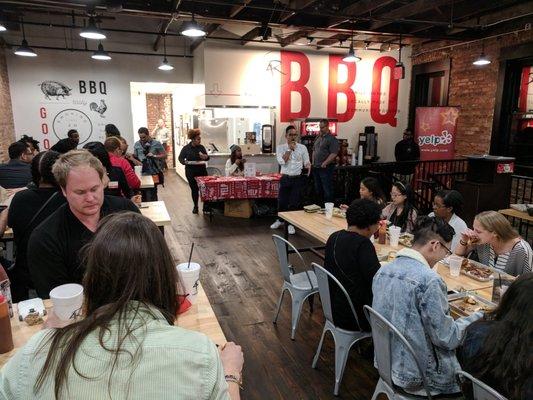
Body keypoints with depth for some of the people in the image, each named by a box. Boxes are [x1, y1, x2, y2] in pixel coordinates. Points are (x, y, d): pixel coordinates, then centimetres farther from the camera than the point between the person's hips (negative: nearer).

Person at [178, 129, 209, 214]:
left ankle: (205, 205, 9)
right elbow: (180, 158, -1)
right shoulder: (186, 148, -3)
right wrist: (186, 162, -21)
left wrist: (206, 157, -9)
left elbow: (207, 157, 15)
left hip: (202, 171, 2)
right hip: (191, 172, -2)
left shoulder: (201, 147, 5)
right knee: (194, 189, 6)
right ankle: (195, 206, 21)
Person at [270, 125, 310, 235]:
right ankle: (280, 220, 31)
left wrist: (308, 167, -20)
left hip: (298, 179, 0)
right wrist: (290, 149, -13)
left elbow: (306, 161, 2)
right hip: (285, 178, 1)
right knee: (281, 201, 7)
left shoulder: (302, 147, 2)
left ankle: (291, 224, 19)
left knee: (294, 202, 2)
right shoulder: (281, 147, 1)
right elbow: (281, 161, -13)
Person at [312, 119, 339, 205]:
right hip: (316, 168, 8)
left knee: (327, 190, -4)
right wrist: (313, 162, 11)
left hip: (326, 168, -8)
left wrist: (324, 164, -19)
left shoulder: (332, 139, -11)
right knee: (318, 189, 15)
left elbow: (333, 154, -18)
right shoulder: (318, 138, 15)